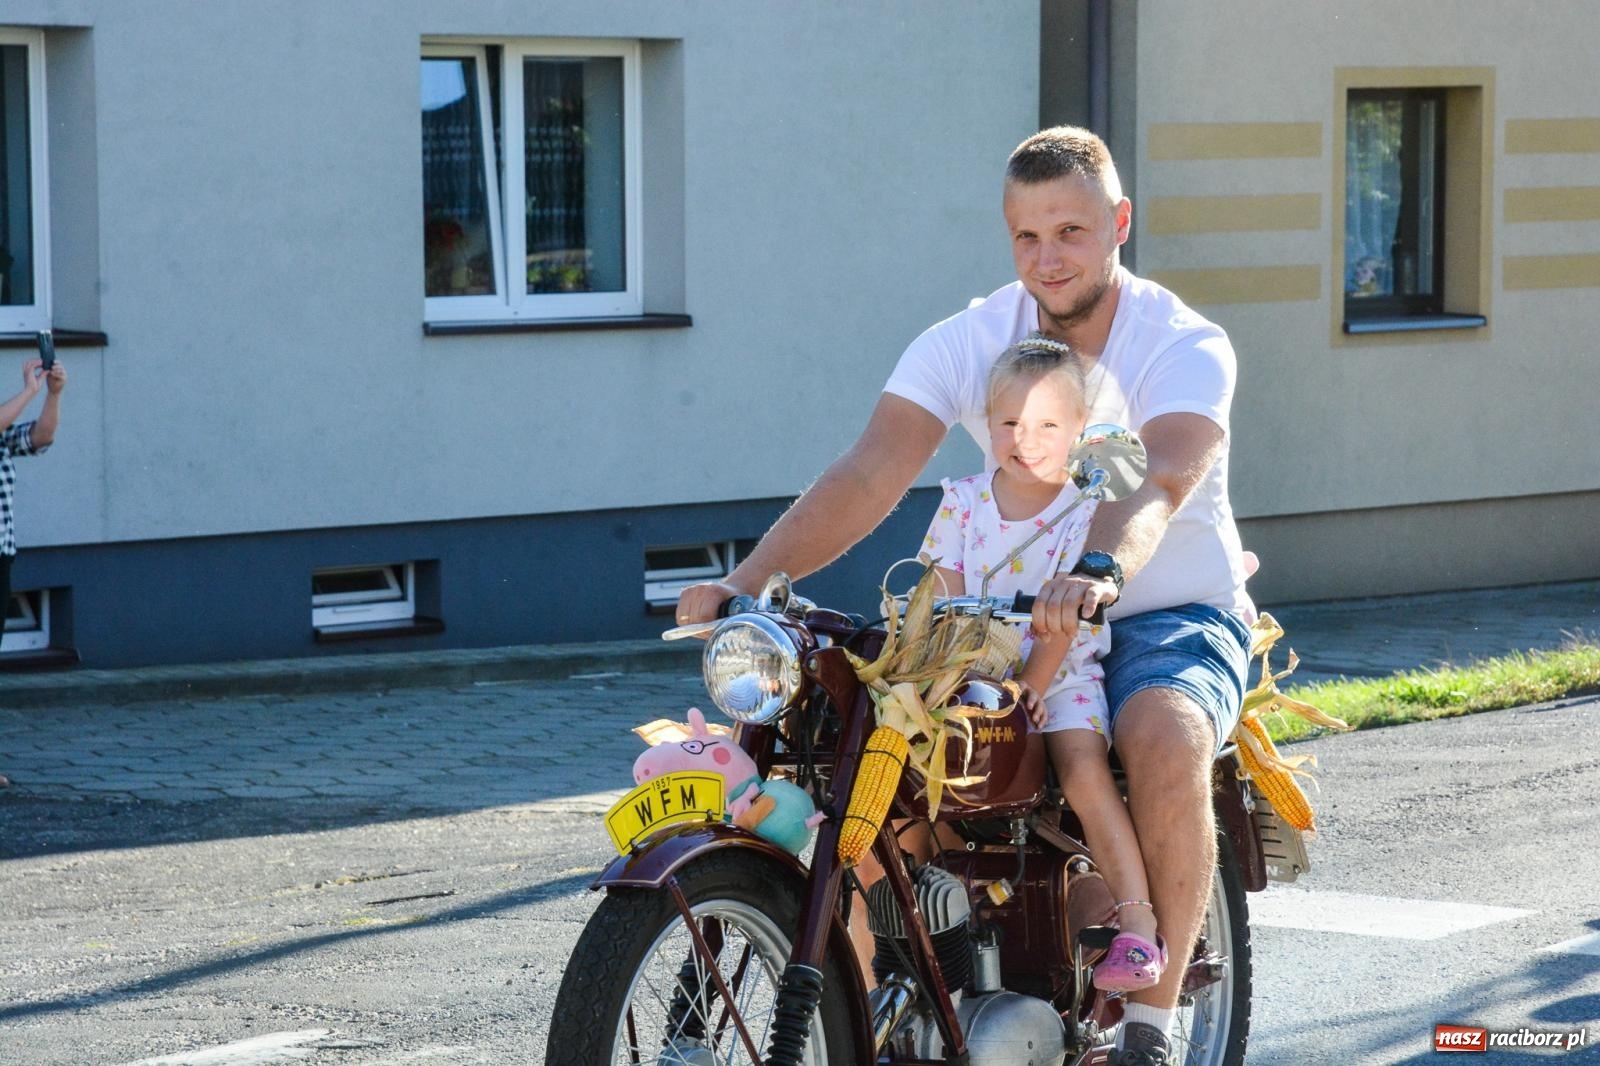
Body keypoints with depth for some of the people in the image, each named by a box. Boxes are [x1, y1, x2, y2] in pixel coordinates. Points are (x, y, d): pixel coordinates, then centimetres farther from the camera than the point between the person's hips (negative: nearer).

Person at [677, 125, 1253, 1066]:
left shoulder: (1187, 346, -13)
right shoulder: (968, 342, -3)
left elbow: (1160, 481, -34)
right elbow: (869, 475, -16)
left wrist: (1100, 572, -57)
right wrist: (747, 581, -32)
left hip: (1174, 614, -4)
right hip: (1016, 619, 4)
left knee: (1163, 733, -38)